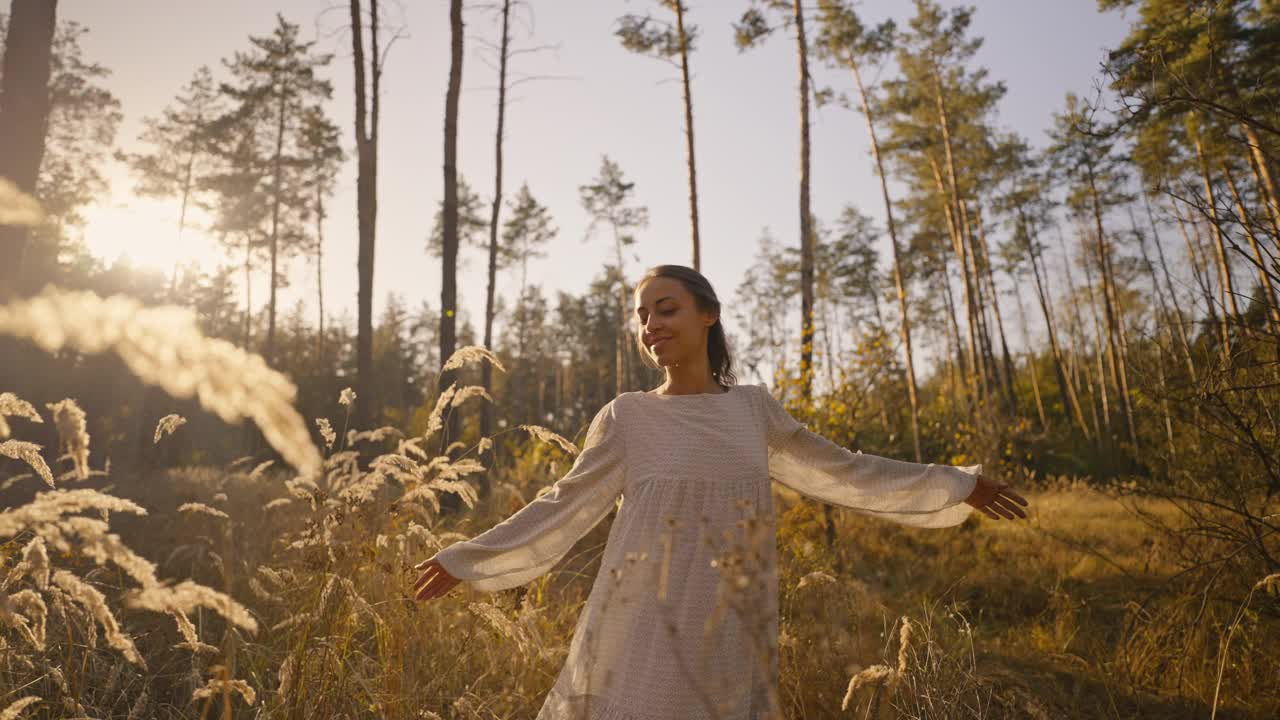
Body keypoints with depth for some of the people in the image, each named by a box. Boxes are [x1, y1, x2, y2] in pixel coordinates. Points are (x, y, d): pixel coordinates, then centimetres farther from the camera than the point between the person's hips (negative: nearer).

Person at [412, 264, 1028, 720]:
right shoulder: (626, 417, -2)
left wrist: (956, 486, 19)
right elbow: (563, 508, 5)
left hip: (727, 636, 2)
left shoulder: (753, 409, 5)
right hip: (647, 632, -2)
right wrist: (467, 559, 5)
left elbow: (843, 472, 14)